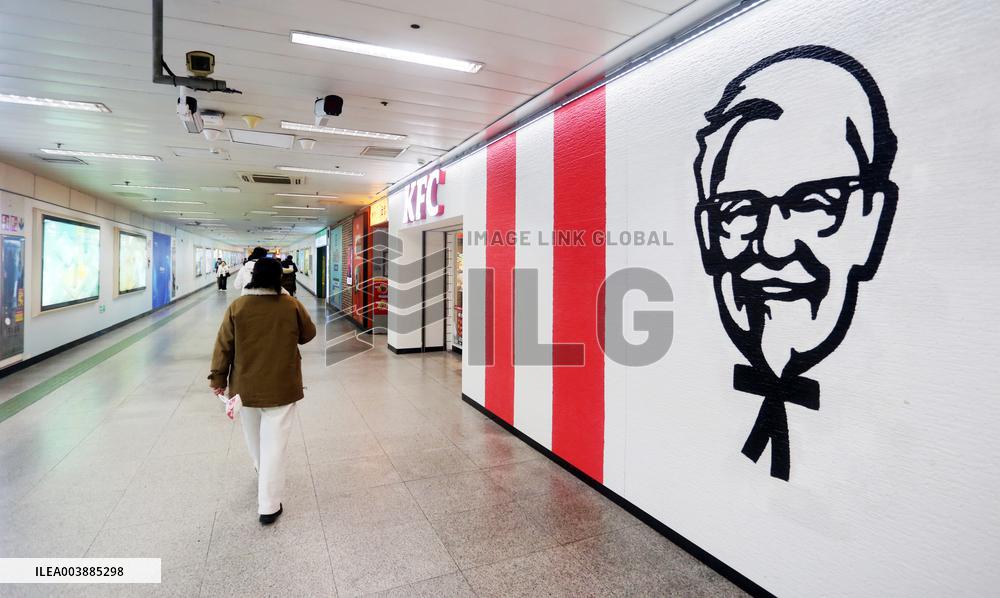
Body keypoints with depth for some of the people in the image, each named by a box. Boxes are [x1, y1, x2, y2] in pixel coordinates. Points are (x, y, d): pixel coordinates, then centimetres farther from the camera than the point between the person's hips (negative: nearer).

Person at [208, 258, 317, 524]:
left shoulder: (237, 306, -7)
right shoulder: (292, 305, -10)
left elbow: (224, 345, -2)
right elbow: (308, 334, 4)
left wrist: (218, 377, 8)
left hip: (246, 386, 2)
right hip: (281, 387, -2)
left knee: (253, 436, 25)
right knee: (274, 444, 1)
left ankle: (263, 473, 50)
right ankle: (268, 506, 4)